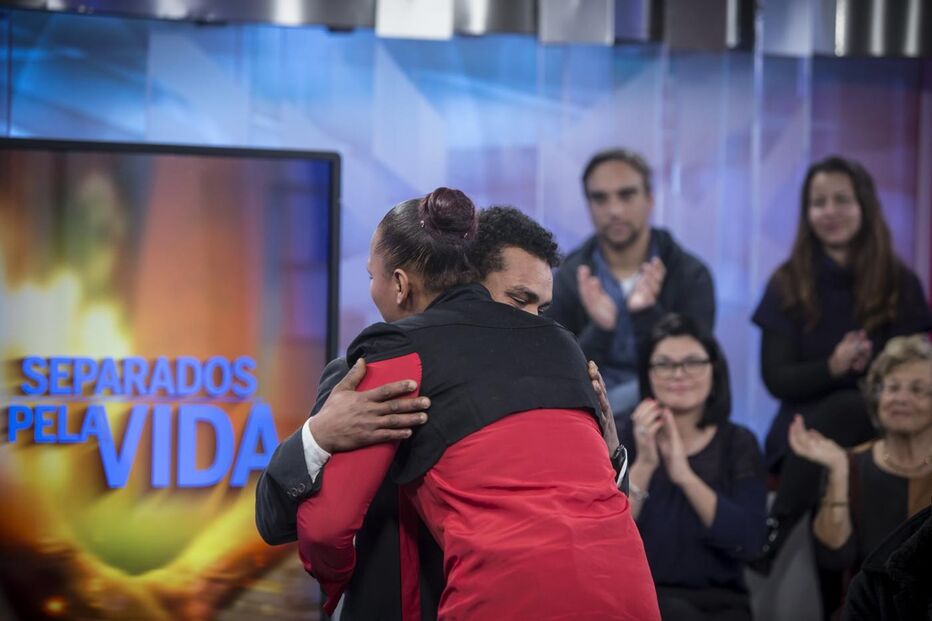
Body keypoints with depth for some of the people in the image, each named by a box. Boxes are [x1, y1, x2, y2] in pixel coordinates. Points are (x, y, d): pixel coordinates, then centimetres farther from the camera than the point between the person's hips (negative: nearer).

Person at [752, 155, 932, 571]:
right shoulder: (788, 283, 5)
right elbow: (777, 378, -1)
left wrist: (873, 369, -22)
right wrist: (833, 367, -22)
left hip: (881, 430, 0)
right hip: (804, 431, 0)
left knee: (846, 410, -35)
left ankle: (776, 537, -29)